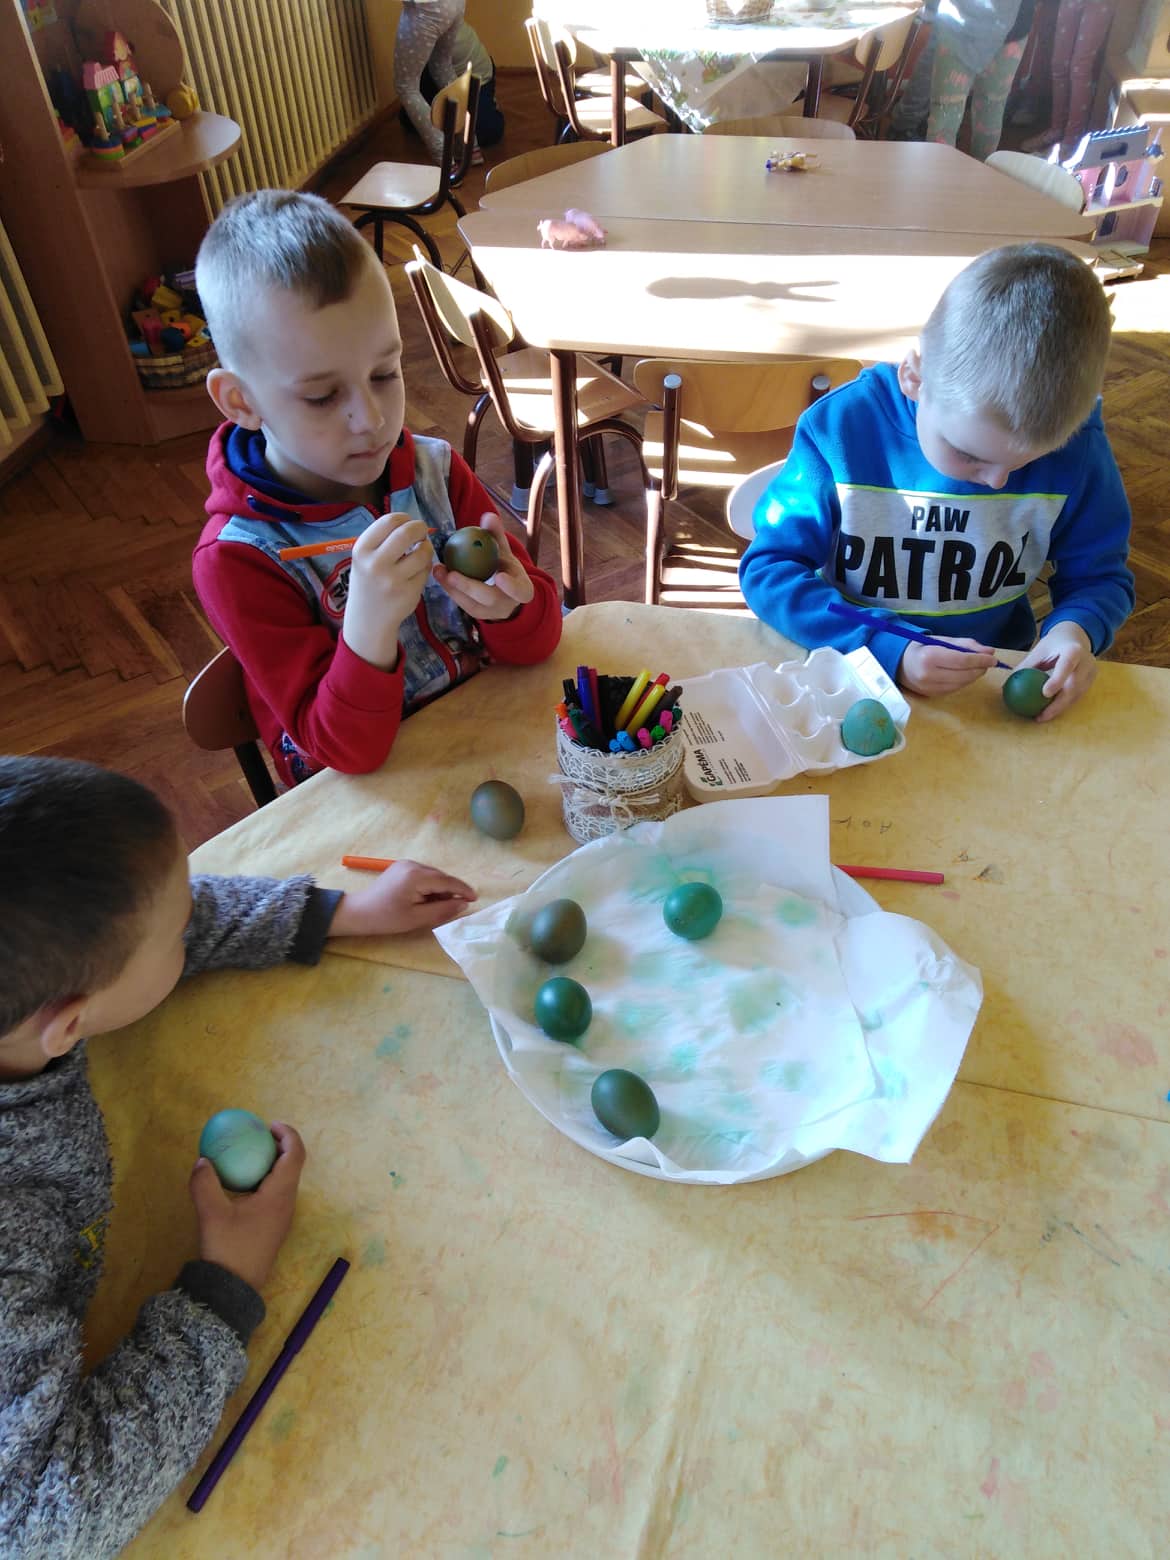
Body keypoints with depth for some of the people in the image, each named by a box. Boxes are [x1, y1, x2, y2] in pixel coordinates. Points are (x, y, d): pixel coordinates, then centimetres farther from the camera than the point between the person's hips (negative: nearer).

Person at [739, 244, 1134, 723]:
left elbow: (1100, 577, 4)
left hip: (995, 688, 3)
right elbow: (766, 569, -15)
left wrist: (1078, 629, -19)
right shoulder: (841, 428, -16)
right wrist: (886, 651, -26)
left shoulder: (1076, 443, -9)